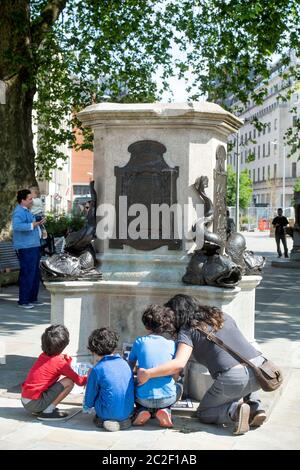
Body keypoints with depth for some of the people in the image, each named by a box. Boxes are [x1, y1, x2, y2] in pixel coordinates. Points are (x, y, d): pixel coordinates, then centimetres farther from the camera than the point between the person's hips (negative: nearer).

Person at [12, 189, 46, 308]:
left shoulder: (26, 211, 19)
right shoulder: (19, 212, -15)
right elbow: (16, 226, -32)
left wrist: (38, 223, 19)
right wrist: (32, 225, -28)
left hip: (33, 246, 11)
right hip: (26, 248, -11)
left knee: (35, 274, 14)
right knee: (27, 274, -8)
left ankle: (32, 298, 23)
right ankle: (23, 301, -2)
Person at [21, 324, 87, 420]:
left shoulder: (43, 356, 7)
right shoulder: (60, 363, -12)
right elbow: (79, 381, -3)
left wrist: (66, 359, 9)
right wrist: (89, 377, 17)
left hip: (24, 400, 8)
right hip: (34, 403, -8)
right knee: (69, 382, -9)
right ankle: (48, 411, -7)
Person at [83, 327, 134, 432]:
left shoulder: (97, 369, -10)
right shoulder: (125, 363, 4)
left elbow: (90, 395, 1)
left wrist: (86, 408, 24)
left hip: (108, 414, -5)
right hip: (128, 412, 5)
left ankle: (103, 419, 9)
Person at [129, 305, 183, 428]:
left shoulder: (139, 342, -1)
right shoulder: (171, 344, 0)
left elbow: (130, 367, 12)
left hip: (144, 398, 0)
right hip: (167, 398, 0)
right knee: (179, 387, 34)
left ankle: (143, 411, 5)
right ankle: (164, 411, 6)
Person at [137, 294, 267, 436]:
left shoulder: (187, 331, 2)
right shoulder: (223, 316, 20)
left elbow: (179, 364, -13)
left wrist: (147, 373, -6)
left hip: (232, 379, -5)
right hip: (259, 367, 5)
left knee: (203, 413, 21)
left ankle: (234, 411, -8)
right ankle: (256, 407, 14)